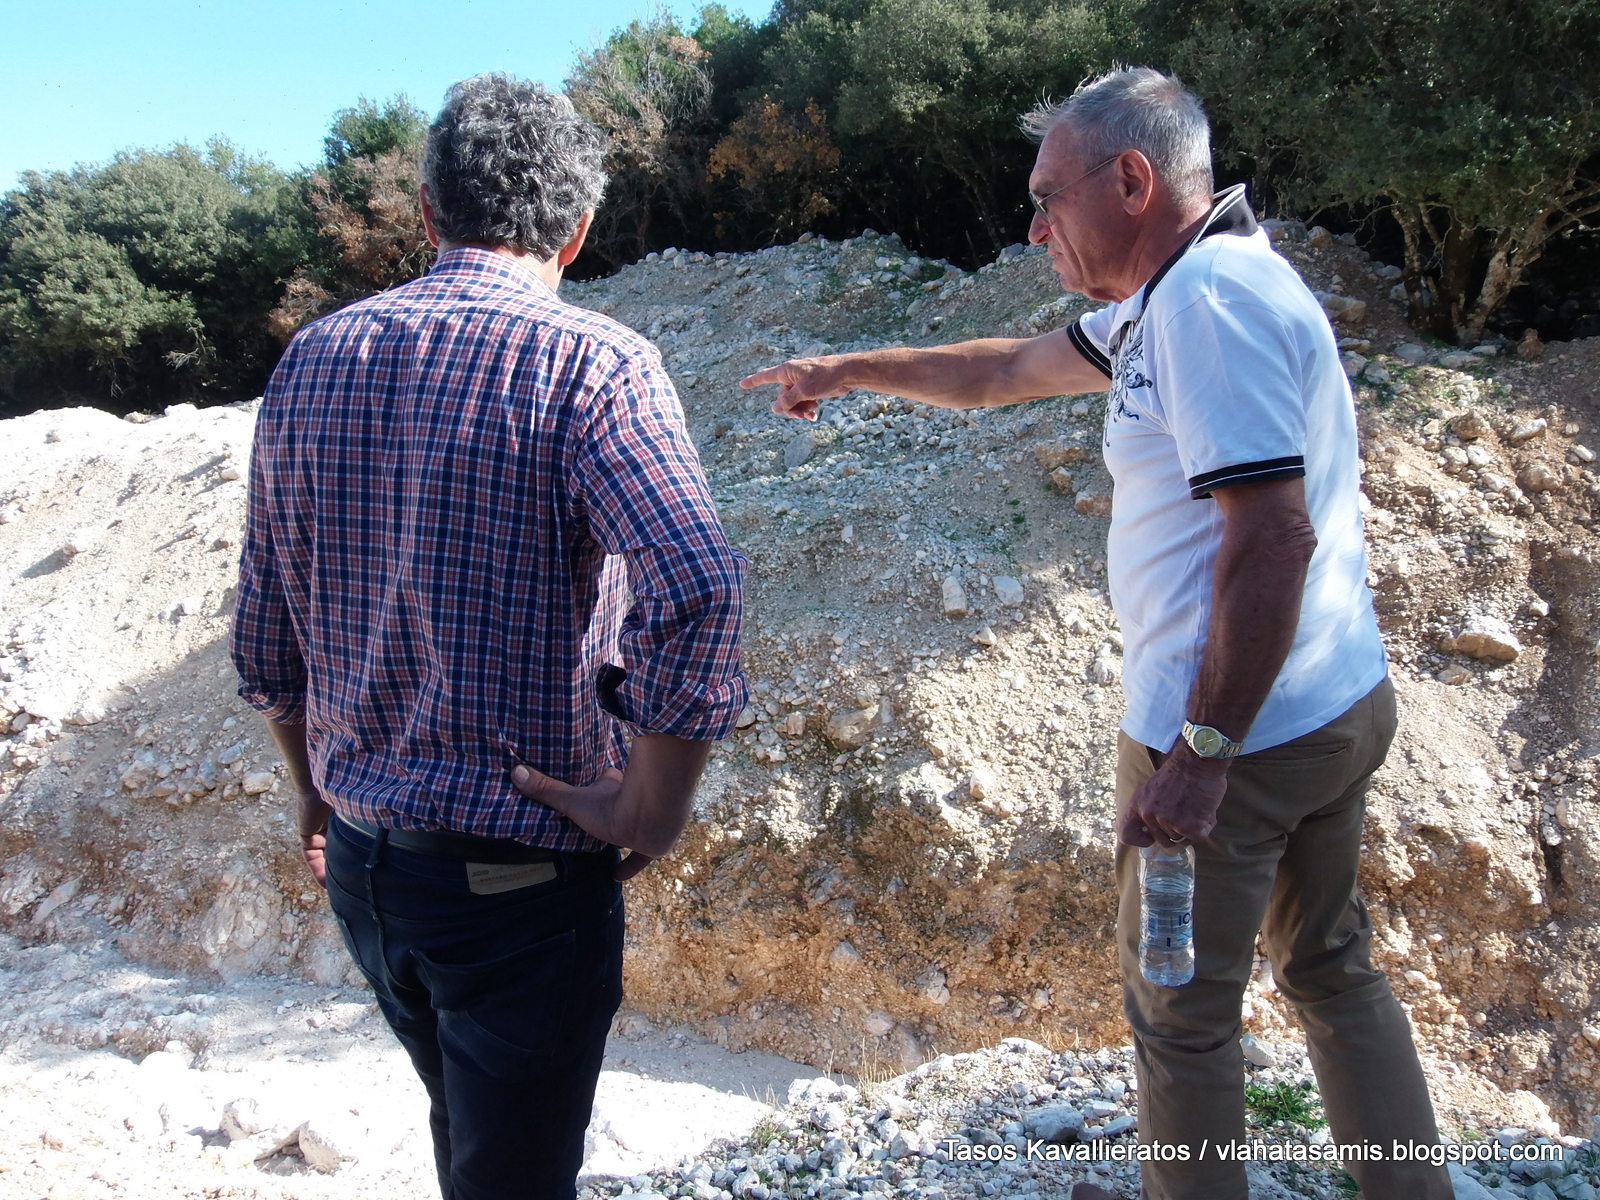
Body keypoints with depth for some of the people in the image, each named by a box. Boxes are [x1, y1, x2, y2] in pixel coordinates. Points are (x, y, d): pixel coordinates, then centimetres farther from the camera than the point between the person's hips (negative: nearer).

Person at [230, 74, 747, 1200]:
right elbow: (696, 590, -31)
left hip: (360, 861, 6)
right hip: (521, 875, -6)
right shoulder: (593, 363, -15)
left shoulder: (313, 360, 3)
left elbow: (265, 643, 9)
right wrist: (651, 808, -17)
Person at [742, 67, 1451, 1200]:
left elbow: (1272, 536, -25)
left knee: (1182, 1005, 8)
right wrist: (848, 370, 26)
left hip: (1242, 731, -10)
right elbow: (1007, 369, 22)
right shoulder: (1171, 298, 12)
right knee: (1332, 966, 22)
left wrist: (1202, 753, -23)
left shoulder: (1210, 297, -19)